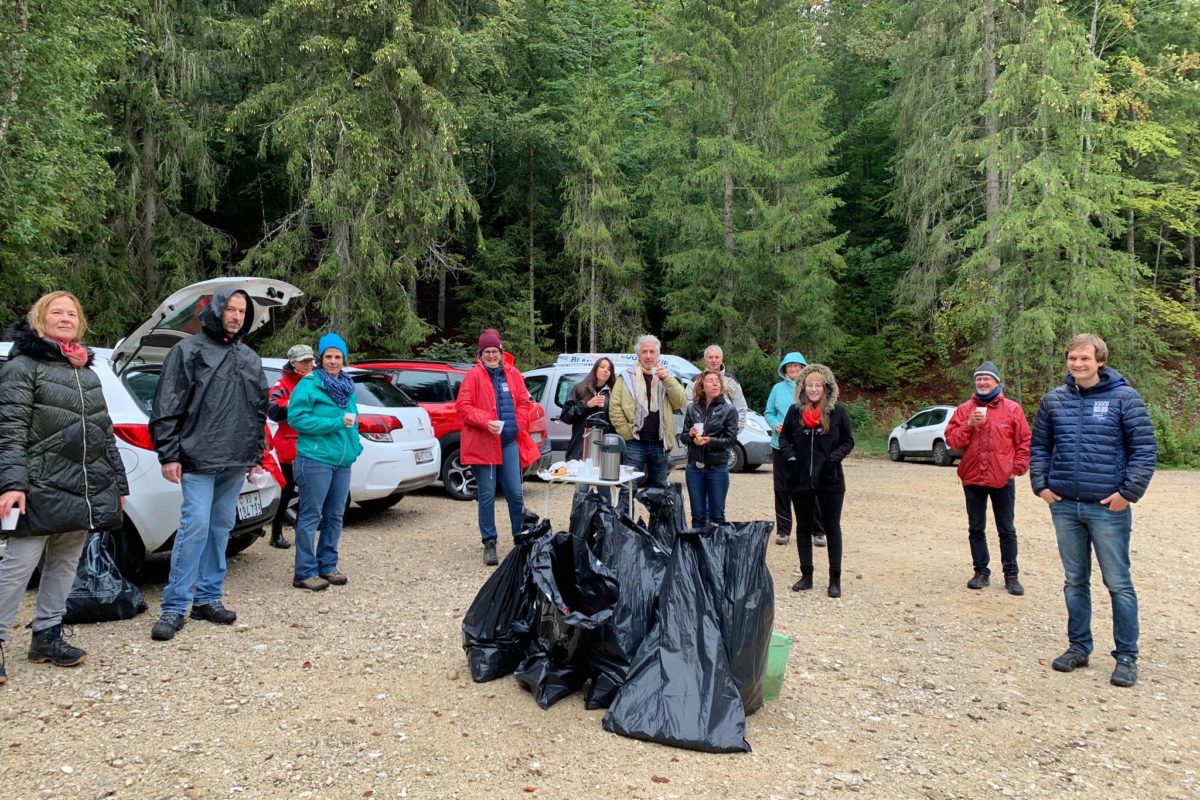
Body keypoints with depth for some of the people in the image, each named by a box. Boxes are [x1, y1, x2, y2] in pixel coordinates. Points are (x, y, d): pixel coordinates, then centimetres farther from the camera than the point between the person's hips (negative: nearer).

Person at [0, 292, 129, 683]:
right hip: (42, 490, -7)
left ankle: (47, 635, 24)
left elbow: (105, 433, 19)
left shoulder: (88, 372, 18)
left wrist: (118, 483, 17)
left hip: (87, 490, 7)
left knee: (65, 564, 13)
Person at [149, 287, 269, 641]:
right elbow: (167, 407, -6)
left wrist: (257, 456, 16)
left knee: (221, 529, 10)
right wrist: (169, 455, -11)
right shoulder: (188, 350, -2)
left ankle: (208, 597, 20)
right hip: (198, 461, -5)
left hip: (235, 464, 6)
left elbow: (259, 411, 19)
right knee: (195, 527, -10)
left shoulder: (250, 359, 15)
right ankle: (174, 607, -1)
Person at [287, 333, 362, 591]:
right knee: (311, 516, -3)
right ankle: (305, 572, 4)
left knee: (335, 516, 12)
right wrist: (336, 423, -17)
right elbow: (296, 417, -14)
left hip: (342, 461, 7)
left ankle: (328, 565, 24)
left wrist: (355, 444, 8)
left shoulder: (347, 387, 16)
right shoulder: (309, 384, -6)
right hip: (315, 460, -7)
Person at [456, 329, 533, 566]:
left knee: (515, 493, 6)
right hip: (483, 444, -3)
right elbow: (463, 406, -6)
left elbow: (524, 402, 15)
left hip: (509, 442, 3)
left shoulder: (512, 374, 10)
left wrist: (519, 426, 2)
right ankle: (489, 543, 12)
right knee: (487, 495, 2)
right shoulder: (474, 376, -2)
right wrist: (485, 422, -19)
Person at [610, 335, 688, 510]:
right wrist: (627, 433, -8)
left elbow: (681, 402, -3)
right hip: (634, 443, -3)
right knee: (628, 489, -5)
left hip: (660, 444, 3)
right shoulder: (626, 377, 3)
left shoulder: (667, 377, 11)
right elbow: (615, 409, -3)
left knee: (660, 490, 13)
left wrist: (667, 379, -13)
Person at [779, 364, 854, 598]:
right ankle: (806, 576, 22)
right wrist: (790, 457, -8)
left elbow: (848, 441, 2)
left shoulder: (837, 411, -4)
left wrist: (834, 458, -15)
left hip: (830, 480, -2)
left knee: (832, 528, 5)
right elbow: (784, 438, 9)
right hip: (800, 479, 2)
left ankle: (835, 579, 12)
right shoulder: (795, 410, 1)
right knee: (803, 527, 11)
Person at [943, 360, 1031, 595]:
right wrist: (970, 424, -15)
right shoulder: (964, 409, 5)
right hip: (972, 478, 2)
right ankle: (981, 571, 20)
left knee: (1006, 530, 6)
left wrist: (1017, 468, -4)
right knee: (976, 529, 9)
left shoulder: (1012, 409, 2)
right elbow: (951, 439, -1)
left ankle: (1011, 575, 14)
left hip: (1003, 479, -2)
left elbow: (1024, 442, 3)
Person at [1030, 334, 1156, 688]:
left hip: (1108, 508, -4)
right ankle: (1079, 647, 25)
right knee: (1075, 581, 13)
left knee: (1118, 583, 4)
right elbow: (1039, 446, 13)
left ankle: (1126, 656, 16)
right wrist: (1041, 484, 3)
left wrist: (1128, 492, -11)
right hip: (1064, 506, 4)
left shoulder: (1124, 397, -4)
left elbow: (1145, 448, -6)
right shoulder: (1054, 399, 6)